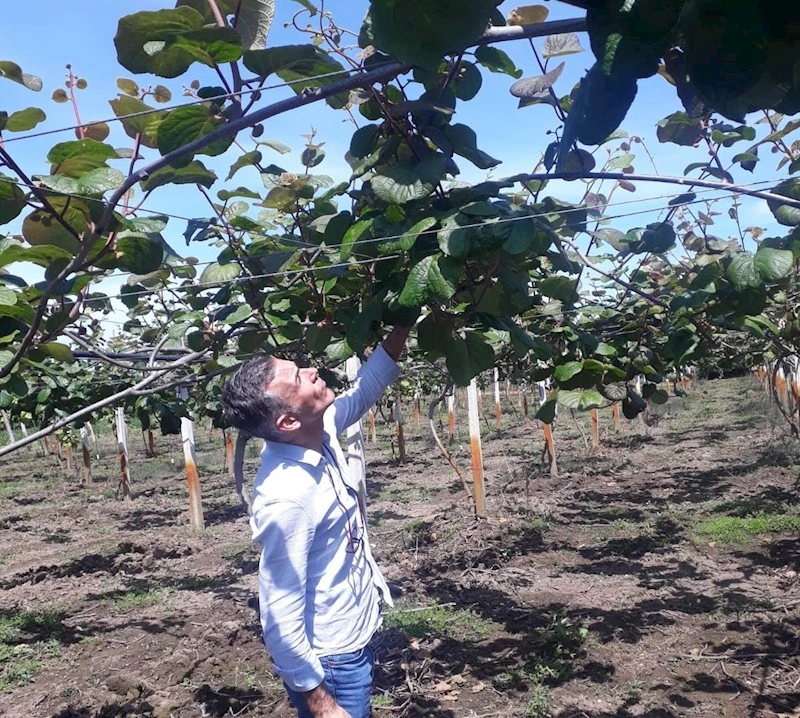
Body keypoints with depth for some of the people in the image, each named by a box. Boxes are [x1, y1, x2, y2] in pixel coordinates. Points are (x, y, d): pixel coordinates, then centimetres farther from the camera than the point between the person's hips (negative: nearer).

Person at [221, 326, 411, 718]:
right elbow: (281, 622, -26)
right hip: (328, 661, -8)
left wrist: (403, 324, 0)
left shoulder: (321, 431, -11)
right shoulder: (286, 499, -33)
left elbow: (363, 389, 8)